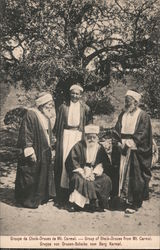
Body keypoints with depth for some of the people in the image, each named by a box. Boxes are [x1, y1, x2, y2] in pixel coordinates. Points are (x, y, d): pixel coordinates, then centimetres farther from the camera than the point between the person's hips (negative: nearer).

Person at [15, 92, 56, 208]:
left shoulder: (47, 117, 12)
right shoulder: (31, 114, -15)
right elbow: (26, 134, -19)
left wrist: (51, 146, 17)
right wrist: (30, 152, -22)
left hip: (45, 153, 9)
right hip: (35, 153, -9)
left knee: (45, 175, 15)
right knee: (30, 177, 0)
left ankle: (41, 197, 29)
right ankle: (29, 200, 15)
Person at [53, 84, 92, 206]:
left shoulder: (85, 108, 7)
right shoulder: (63, 107, 8)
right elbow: (58, 124, 10)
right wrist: (57, 138, 3)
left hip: (78, 137, 0)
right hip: (65, 136, 0)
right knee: (63, 160, -4)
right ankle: (62, 197, 4)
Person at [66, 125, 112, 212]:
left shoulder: (100, 148, 6)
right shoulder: (79, 146, -3)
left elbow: (103, 163, 1)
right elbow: (72, 162, -8)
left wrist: (94, 173, -15)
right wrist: (83, 173, -17)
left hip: (95, 173, 3)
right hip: (80, 171, -2)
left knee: (106, 180, -22)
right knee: (77, 178, -34)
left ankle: (99, 203, -14)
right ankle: (76, 203, -24)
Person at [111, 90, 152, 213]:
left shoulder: (143, 116, -4)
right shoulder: (123, 115, 12)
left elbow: (143, 134, -10)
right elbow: (116, 131, 11)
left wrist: (130, 143, -16)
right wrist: (118, 143, -4)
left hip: (136, 152, -5)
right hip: (122, 150, 5)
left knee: (135, 177, -2)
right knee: (122, 174, 6)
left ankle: (134, 203, 6)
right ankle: (125, 199, 17)